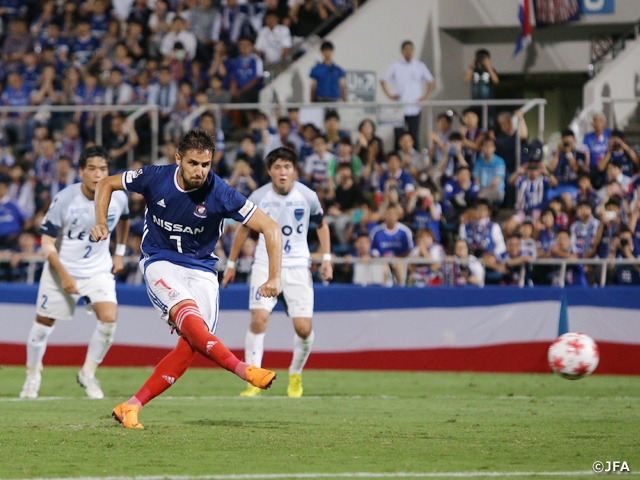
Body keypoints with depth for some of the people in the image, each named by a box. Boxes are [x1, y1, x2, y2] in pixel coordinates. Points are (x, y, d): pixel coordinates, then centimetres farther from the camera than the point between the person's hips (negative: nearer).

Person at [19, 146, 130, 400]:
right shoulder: (64, 199, -20)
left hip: (99, 270, 2)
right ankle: (33, 375, 32)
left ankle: (88, 373, 0)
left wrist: (119, 252, 16)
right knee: (44, 322, 7)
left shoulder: (118, 198, -10)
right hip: (61, 269, -2)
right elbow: (47, 242, -15)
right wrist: (64, 275, -23)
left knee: (109, 317, -20)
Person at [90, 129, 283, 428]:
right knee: (188, 314, -32)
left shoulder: (219, 194, -17)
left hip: (201, 270, 1)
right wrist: (101, 222, -9)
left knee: (191, 344, -17)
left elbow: (270, 229, -14)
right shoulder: (154, 178, -12)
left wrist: (274, 277, -23)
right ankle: (244, 370, -41)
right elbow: (107, 184, 7)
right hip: (160, 263, -1)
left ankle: (131, 407, -13)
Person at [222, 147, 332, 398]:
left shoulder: (307, 196, -5)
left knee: (303, 328, -7)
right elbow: (244, 228, 10)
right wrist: (231, 264, 13)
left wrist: (326, 258, 4)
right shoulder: (258, 197, -6)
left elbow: (321, 225, 13)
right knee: (259, 318, -20)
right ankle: (253, 381, -14)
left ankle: (296, 375, 21)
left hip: (298, 266, 1)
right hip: (265, 264, -1)